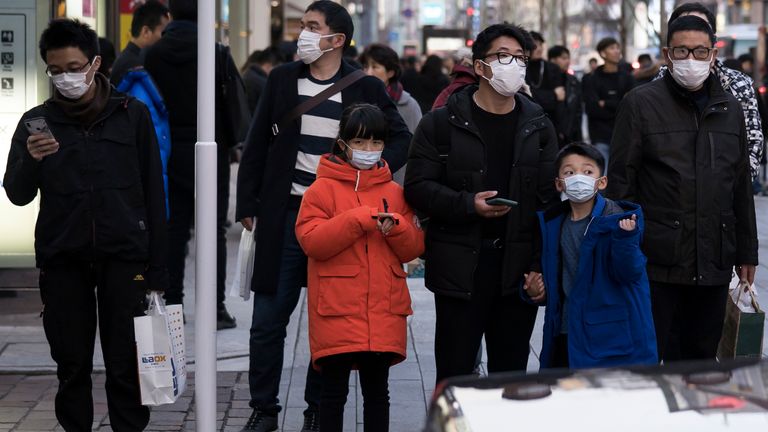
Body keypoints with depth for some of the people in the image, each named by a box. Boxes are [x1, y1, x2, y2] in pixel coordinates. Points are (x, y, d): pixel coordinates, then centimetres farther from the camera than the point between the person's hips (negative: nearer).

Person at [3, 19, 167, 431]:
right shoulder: (37, 121, 4)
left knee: (126, 366, 0)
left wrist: (157, 270, 0)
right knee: (72, 366, 6)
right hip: (62, 262, 1)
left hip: (123, 258, -1)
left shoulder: (132, 115, 2)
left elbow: (153, 196, 4)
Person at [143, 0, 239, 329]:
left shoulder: (153, 55, -2)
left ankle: (173, 305, 9)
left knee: (173, 231, 8)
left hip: (169, 154, 2)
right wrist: (227, 141, 10)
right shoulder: (217, 55, -9)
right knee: (214, 231, 2)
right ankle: (215, 308, 0)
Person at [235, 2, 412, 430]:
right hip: (284, 216, 2)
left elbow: (402, 139, 8)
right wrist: (248, 205, 5)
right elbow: (257, 145, 10)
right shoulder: (282, 79, 6)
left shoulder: (365, 88, 1)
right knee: (268, 318, 2)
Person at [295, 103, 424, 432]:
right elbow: (311, 241, -13)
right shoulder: (323, 189, -1)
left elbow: (413, 249, 11)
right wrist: (360, 219, -18)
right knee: (334, 390, 2)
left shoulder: (393, 193, 11)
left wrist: (396, 227, -11)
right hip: (336, 310, -3)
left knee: (377, 390, 11)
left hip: (383, 311, 4)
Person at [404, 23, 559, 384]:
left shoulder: (538, 127, 9)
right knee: (454, 376, 0)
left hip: (519, 268, 3)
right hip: (460, 269, -3)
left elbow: (550, 199, 6)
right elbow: (418, 187, -4)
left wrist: (540, 266, -3)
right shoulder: (441, 124, 0)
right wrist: (468, 205, -19)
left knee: (512, 376, 10)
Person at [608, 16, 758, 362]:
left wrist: (746, 252, 16)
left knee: (699, 358, 12)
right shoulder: (641, 104, -2)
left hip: (713, 267, 5)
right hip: (655, 265, -5)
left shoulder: (730, 109, 13)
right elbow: (620, 183, -3)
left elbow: (741, 188, 18)